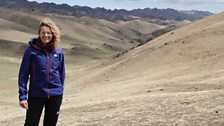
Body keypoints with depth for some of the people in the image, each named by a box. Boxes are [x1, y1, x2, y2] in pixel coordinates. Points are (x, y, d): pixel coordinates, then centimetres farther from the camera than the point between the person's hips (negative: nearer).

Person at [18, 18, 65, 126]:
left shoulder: (58, 51, 2)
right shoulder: (31, 50, -7)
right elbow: (23, 74, -6)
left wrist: (60, 90, 11)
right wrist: (22, 95, -11)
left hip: (55, 95, 3)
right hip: (36, 95, -3)